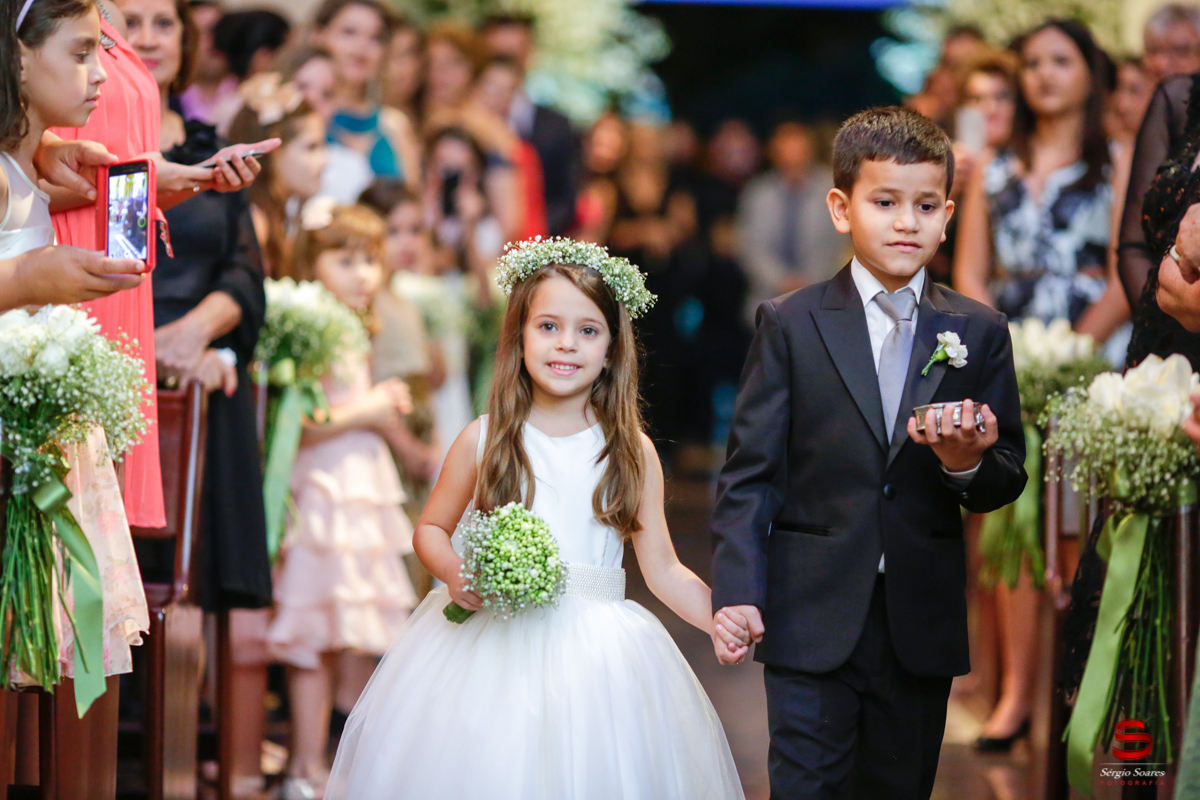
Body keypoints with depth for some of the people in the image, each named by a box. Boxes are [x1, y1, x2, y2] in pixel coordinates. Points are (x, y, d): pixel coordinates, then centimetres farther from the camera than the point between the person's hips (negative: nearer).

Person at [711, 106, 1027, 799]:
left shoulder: (980, 332, 7)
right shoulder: (791, 324, 1)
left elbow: (1009, 480, 7)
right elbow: (749, 475, -2)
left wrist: (969, 465, -16)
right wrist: (737, 591, -13)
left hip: (924, 629, 2)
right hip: (814, 620, -2)